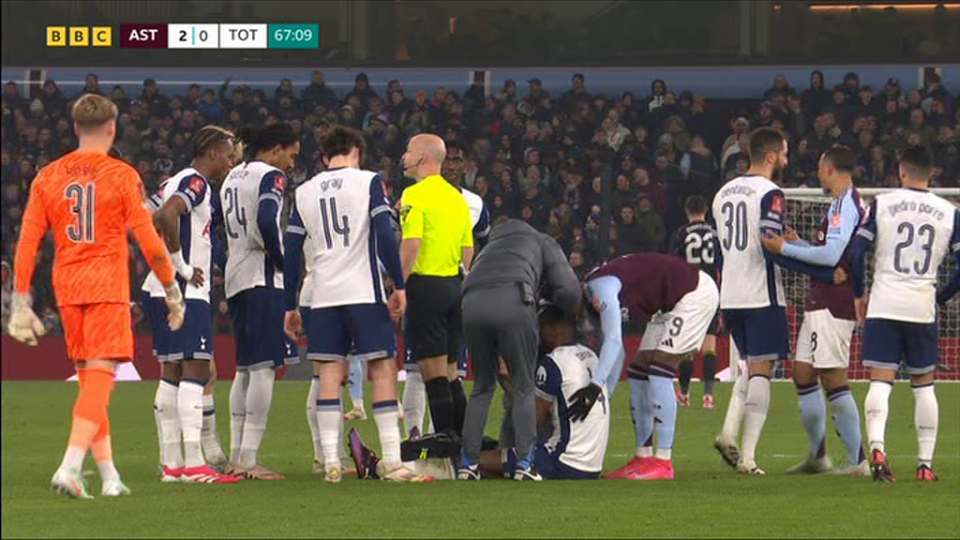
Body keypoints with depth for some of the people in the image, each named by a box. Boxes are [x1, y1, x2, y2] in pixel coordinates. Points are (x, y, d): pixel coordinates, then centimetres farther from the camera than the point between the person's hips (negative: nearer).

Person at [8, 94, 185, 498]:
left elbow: (26, 244, 5)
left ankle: (108, 475, 14)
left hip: (67, 289, 5)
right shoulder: (121, 176, -4)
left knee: (90, 379, 13)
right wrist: (172, 291, 5)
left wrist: (20, 302, 9)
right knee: (100, 377, -8)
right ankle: (70, 467, -23)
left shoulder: (48, 177, 7)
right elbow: (148, 240, -5)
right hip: (107, 286, -5)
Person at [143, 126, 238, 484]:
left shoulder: (173, 182, 18)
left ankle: (171, 462, 11)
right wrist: (182, 266, -20)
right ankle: (194, 464, -17)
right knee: (195, 370, -11)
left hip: (159, 290, 10)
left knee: (172, 373, 10)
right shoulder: (195, 182, -11)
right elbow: (166, 215, -27)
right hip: (185, 293, -10)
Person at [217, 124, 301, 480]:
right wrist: (281, 260, -12)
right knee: (264, 367, -10)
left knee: (245, 368, 14)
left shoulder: (232, 178, 18)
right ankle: (249, 460, -16)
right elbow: (266, 222, -24)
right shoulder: (271, 177, -8)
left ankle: (236, 458, 13)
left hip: (235, 278, 9)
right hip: (263, 278, -9)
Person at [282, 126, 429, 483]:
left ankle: (330, 463, -1)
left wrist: (290, 306, 16)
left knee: (330, 374, 5)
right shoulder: (368, 182, 1)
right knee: (383, 370, 0)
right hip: (365, 292, -3)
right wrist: (399, 286, -5)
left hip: (323, 298, 3)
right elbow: (385, 235, -9)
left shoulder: (305, 192, 12)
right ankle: (391, 461, -6)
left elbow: (291, 251, 11)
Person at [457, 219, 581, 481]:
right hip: (513, 301, -4)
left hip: (472, 302, 4)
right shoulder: (544, 243, 29)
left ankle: (468, 462, 13)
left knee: (483, 385, 18)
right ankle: (525, 462, -1)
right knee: (523, 386, 7)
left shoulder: (493, 245, 43)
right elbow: (569, 291, 16)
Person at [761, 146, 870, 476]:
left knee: (833, 377, -9)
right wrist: (799, 244, 20)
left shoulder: (845, 203, -14)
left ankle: (857, 461, -8)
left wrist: (785, 249, -17)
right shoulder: (844, 203, 18)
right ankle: (817, 455, 21)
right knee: (803, 373, 14)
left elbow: (831, 255, -22)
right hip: (821, 301, 10)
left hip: (832, 304, -10)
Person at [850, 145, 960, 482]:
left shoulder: (881, 205, -1)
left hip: (883, 304, -1)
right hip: (923, 308, 1)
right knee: (923, 384, 13)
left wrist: (859, 295, 11)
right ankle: (926, 463, 11)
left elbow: (855, 254, -3)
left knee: (880, 380, -4)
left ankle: (876, 446, -28)